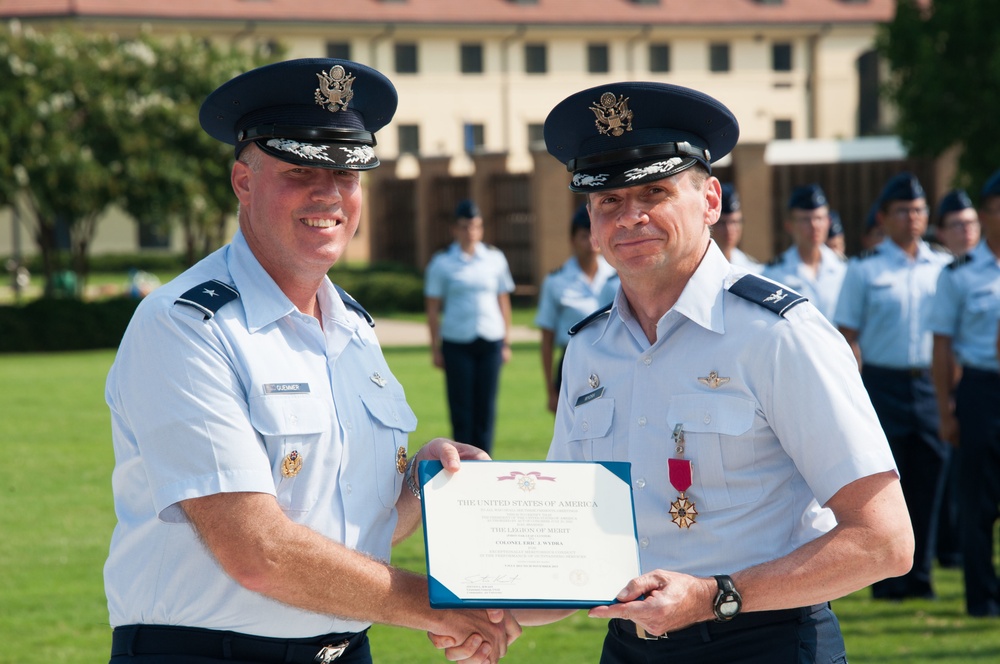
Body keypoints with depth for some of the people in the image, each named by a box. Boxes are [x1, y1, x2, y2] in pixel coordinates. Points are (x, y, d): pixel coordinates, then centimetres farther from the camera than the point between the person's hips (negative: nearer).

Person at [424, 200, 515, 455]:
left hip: (490, 341, 2)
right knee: (461, 408, -1)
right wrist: (435, 348, 0)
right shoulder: (442, 263, 3)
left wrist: (506, 343, 10)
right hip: (457, 342, -2)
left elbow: (503, 301, 13)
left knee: (486, 406, 2)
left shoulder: (495, 259, 9)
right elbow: (433, 308, 3)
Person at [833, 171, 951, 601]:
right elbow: (848, 336, 0)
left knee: (928, 483, 5)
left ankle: (919, 575, 14)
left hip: (932, 384, 3)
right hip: (884, 384, -3)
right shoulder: (864, 271, 2)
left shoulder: (944, 268, 11)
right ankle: (886, 579, 5)